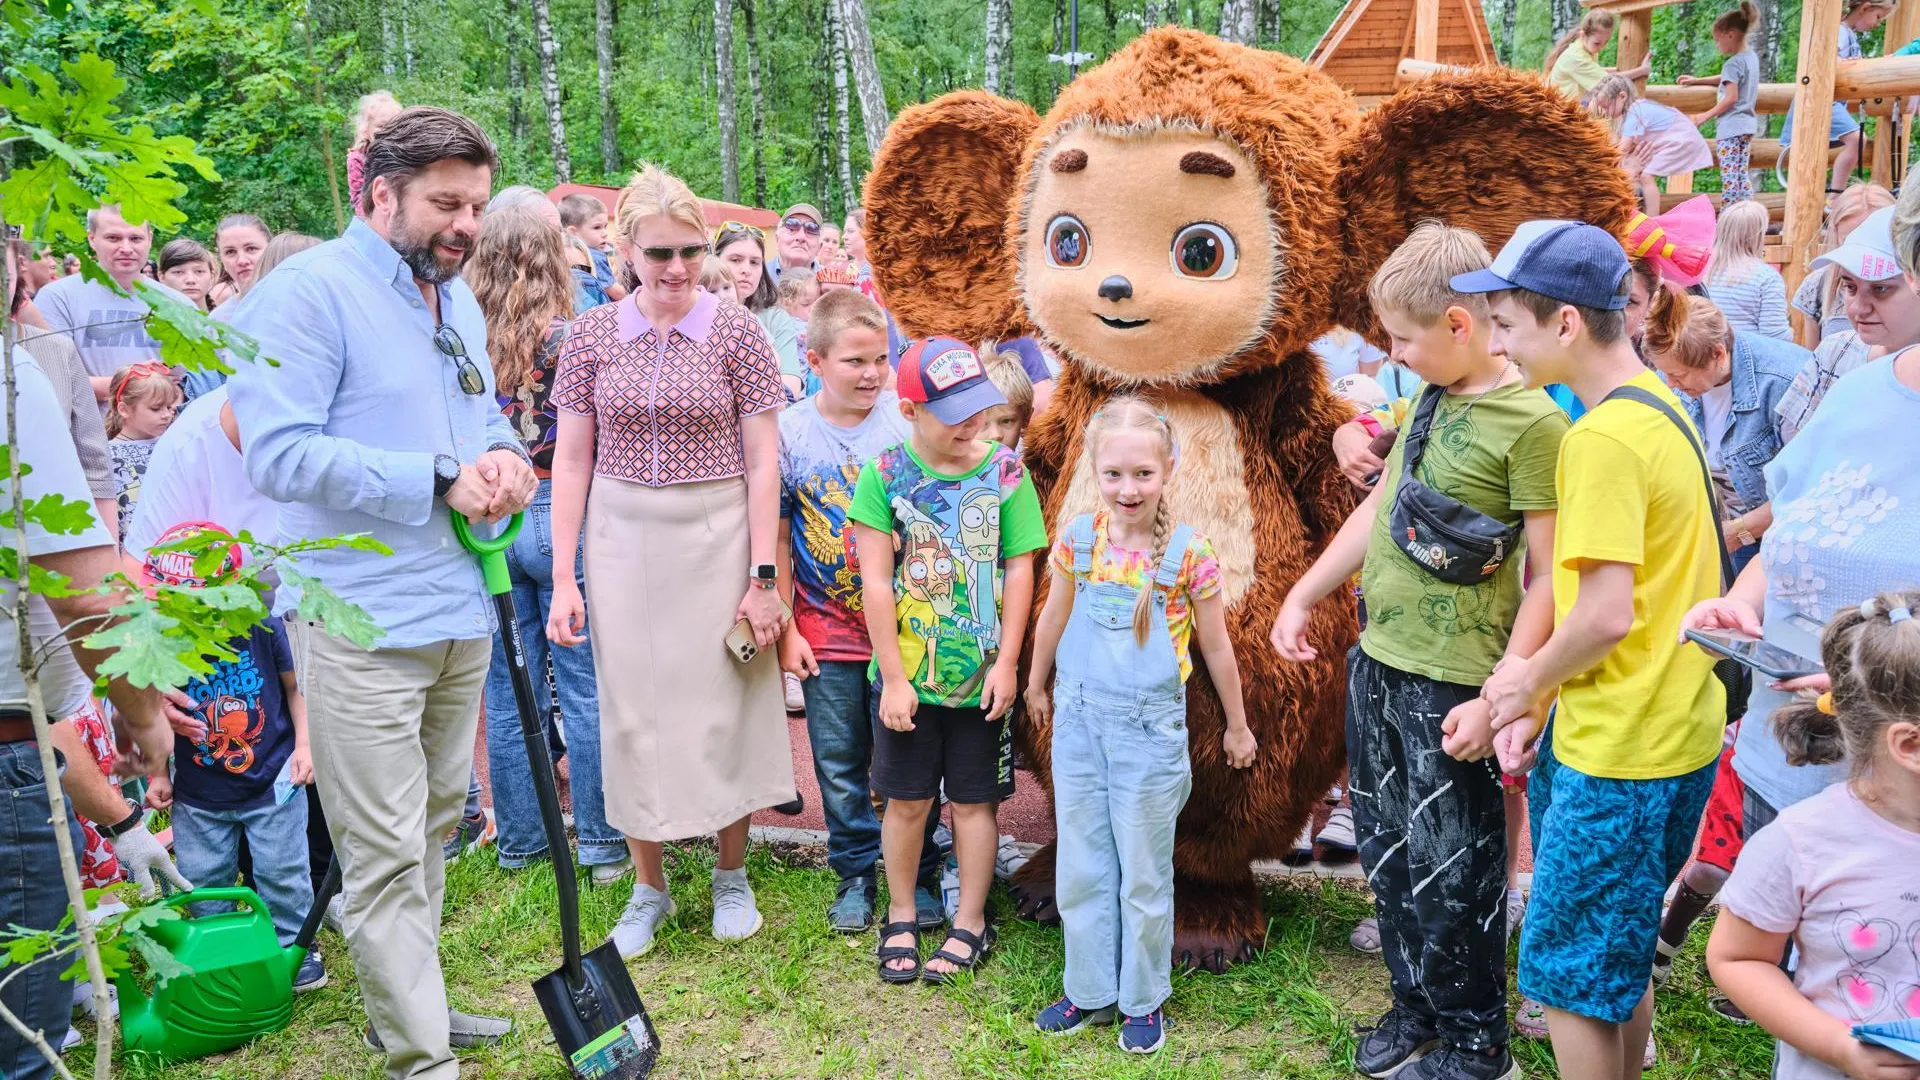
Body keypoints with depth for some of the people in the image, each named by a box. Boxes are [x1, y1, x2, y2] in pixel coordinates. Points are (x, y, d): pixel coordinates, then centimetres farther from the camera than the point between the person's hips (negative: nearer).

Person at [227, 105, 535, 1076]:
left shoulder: (458, 299, 14)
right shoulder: (308, 289, -11)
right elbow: (277, 452, -20)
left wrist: (504, 459, 1)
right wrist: (438, 479, -20)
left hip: (461, 607, 8)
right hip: (361, 619, -8)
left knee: (433, 824, 17)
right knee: (385, 849, -3)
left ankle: (405, 1002, 33)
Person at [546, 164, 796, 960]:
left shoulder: (735, 332, -4)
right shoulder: (593, 335, 1)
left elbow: (763, 460, -5)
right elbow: (571, 458, 3)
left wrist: (763, 576, -9)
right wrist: (563, 579, -2)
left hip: (717, 535, -2)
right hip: (622, 538, 2)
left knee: (724, 706, 6)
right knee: (632, 711, 7)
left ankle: (731, 875, 27)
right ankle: (648, 886, 25)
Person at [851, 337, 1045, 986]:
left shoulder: (1004, 472, -4)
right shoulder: (885, 474, -7)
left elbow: (1018, 571, -2)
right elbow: (876, 581, -8)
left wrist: (1006, 663, -6)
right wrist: (894, 678, -9)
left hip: (981, 676, 0)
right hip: (907, 676, 0)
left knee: (973, 800, 10)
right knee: (907, 800, 10)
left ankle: (971, 925, 26)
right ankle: (901, 919, 30)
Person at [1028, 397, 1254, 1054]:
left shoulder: (1189, 553, -12)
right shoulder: (1078, 540, -5)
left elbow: (1215, 647, -1)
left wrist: (1237, 727, 9)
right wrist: (1037, 686, 23)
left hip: (1150, 729, -3)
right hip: (1079, 723, 3)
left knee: (1144, 876, 10)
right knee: (1080, 870, 13)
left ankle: (1143, 1001, 27)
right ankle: (1090, 992, 30)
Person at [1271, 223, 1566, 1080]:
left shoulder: (1532, 422, -16)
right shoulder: (1429, 398, 8)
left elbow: (1548, 577, -16)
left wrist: (1499, 698, -19)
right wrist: (1303, 596, 19)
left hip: (1450, 685, -8)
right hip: (1376, 662, 8)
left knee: (1450, 873, 6)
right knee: (1387, 851, 18)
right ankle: (1416, 1005, 37)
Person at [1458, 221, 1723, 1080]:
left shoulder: (1602, 438, -22)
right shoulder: (1657, 406, 9)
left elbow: (1606, 613, -25)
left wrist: (1527, 681, -6)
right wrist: (1543, 699, 10)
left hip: (1624, 753, -10)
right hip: (1672, 728, 10)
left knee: (1571, 977, 4)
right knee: (1618, 962, 23)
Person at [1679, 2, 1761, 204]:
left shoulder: (1733, 63, -15)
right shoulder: (1751, 57, 12)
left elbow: (1731, 98, -18)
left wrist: (1705, 116, -8)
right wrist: (1697, 80, 29)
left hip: (1731, 127, -9)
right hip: (1747, 124, 9)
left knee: (1729, 178, -9)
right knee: (1743, 177, 9)